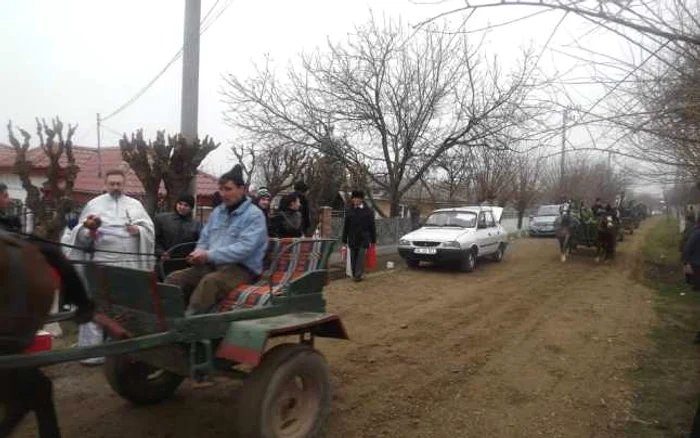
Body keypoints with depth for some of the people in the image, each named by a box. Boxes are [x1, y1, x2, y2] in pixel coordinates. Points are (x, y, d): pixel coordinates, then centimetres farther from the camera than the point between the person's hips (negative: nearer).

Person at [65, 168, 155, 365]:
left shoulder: (135, 205, 15)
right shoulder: (94, 204, 12)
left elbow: (149, 229, 8)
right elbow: (80, 233, 6)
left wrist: (138, 230, -12)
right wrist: (88, 229, -15)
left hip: (130, 264, 2)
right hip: (101, 263, -1)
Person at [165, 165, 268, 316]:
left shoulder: (254, 215, -8)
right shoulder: (217, 212, 16)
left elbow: (244, 248, -20)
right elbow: (204, 238, 20)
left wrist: (209, 255, -24)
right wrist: (199, 253, -5)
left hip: (242, 268, -7)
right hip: (213, 265, 7)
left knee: (210, 281, -36)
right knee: (175, 278, -11)